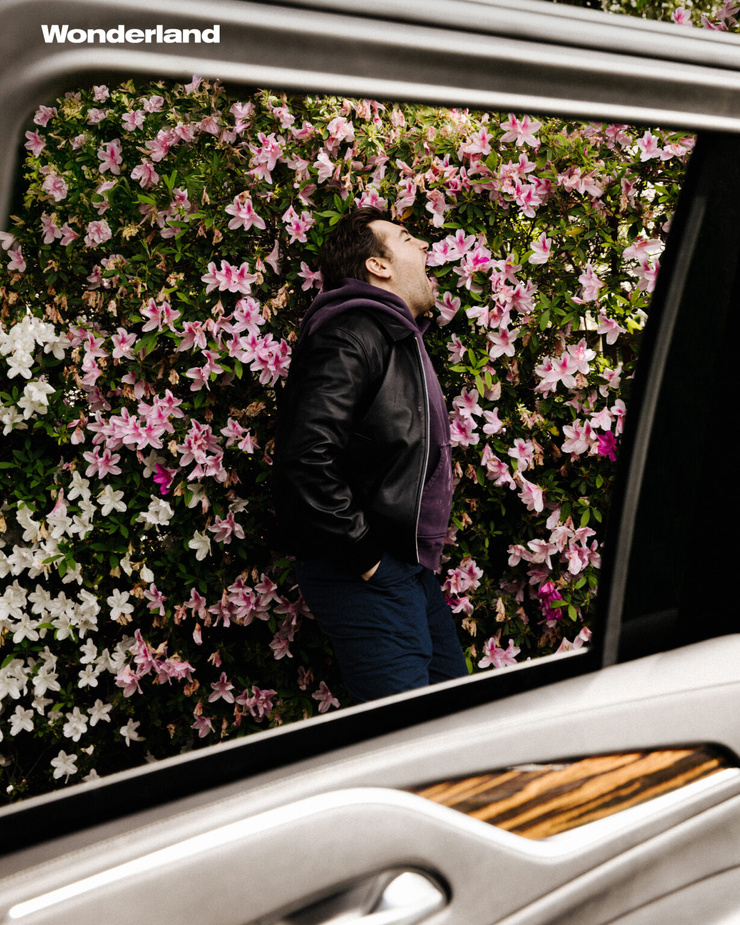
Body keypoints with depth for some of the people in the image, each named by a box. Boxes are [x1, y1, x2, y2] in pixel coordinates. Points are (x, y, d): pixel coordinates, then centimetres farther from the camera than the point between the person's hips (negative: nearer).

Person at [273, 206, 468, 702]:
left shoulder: (402, 339, 19)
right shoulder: (354, 334, -15)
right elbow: (308, 455, -27)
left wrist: (420, 552, 16)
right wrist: (363, 554, -20)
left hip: (410, 568, 10)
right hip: (365, 574, -10)